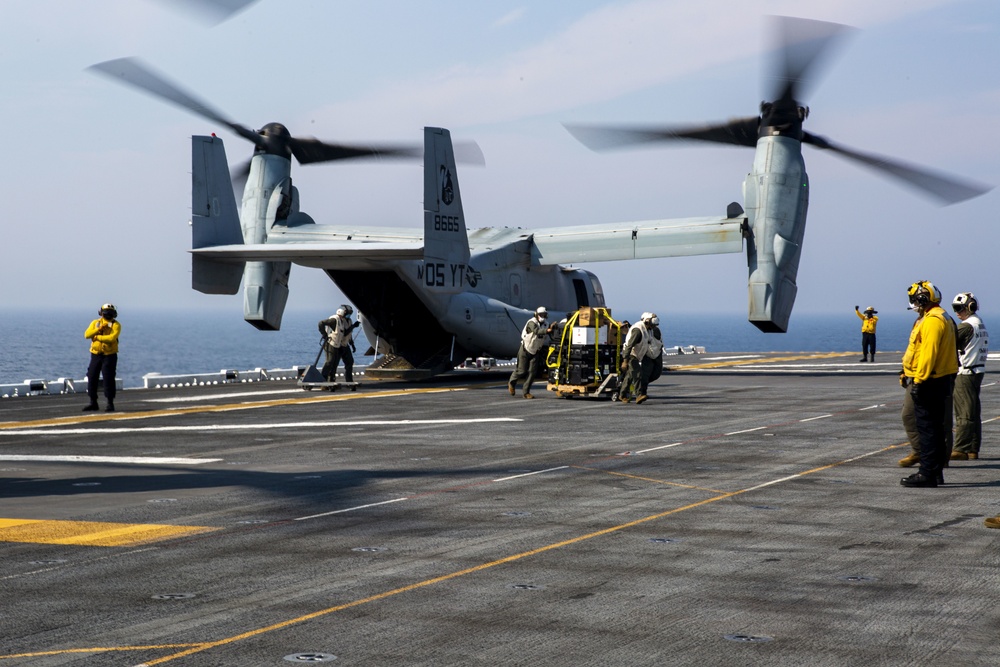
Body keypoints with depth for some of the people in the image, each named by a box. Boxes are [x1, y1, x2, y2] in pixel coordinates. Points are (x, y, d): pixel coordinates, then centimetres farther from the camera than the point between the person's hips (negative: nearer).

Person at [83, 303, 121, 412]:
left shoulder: (116, 325, -4)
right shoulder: (95, 323, 9)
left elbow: (112, 338, -20)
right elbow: (87, 335, -5)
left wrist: (97, 337, -13)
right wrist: (98, 329, -17)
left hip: (109, 355, -4)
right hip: (96, 354, 4)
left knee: (109, 380, -5)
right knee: (92, 378, 5)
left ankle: (110, 404, 3)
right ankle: (93, 403, 16)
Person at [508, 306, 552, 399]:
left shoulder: (546, 324, -1)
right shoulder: (532, 323, -22)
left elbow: (546, 337, 13)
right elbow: (536, 331, -44)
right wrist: (547, 330, -60)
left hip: (536, 352, 5)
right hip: (525, 350, -5)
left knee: (532, 372, -4)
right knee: (522, 371, -2)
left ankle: (526, 392, 5)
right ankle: (511, 383, 28)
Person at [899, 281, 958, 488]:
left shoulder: (932, 321, -16)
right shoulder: (943, 318, 18)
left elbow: (928, 353, -23)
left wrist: (919, 379, -23)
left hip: (929, 383, -11)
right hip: (941, 380, 11)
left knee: (927, 427, -9)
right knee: (936, 428, 13)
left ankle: (927, 474, -8)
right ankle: (936, 472, 18)